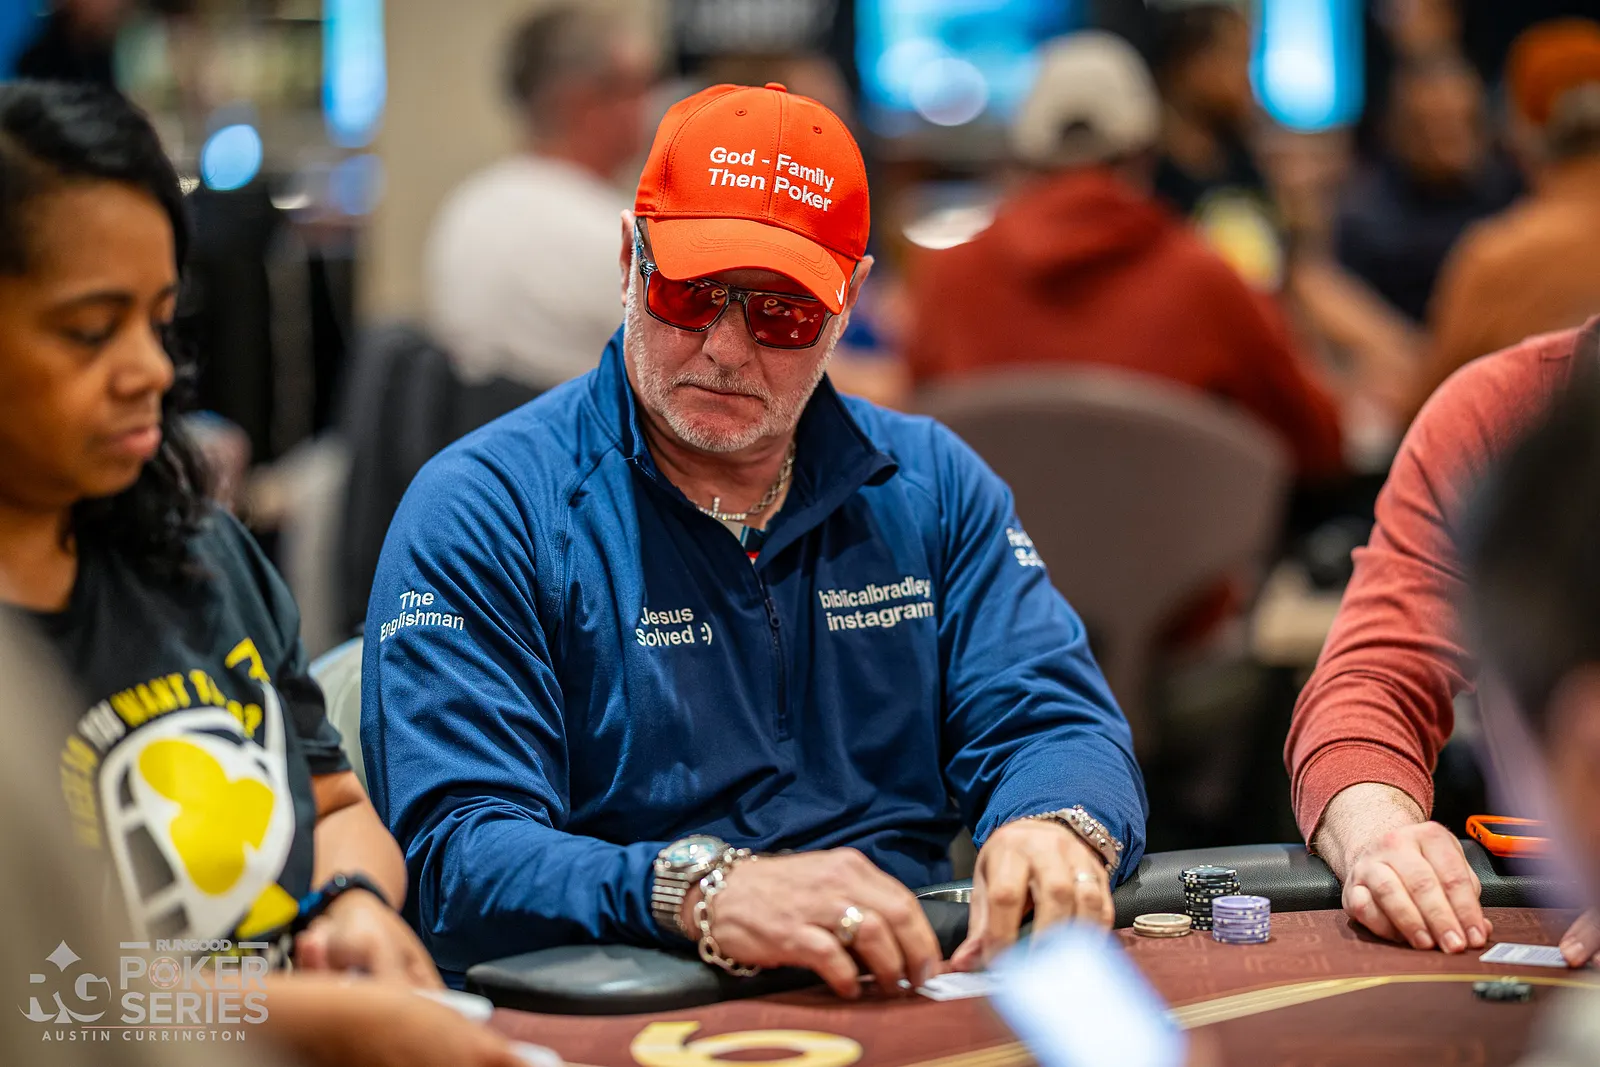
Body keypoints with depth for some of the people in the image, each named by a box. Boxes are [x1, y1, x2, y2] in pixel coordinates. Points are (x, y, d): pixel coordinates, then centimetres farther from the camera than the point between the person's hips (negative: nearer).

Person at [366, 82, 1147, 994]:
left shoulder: (932, 486, 12)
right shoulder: (481, 511, -4)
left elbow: (1054, 722, 7)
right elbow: (454, 851, -13)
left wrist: (1051, 829, -18)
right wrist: (701, 892, -31)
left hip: (912, 988, 4)